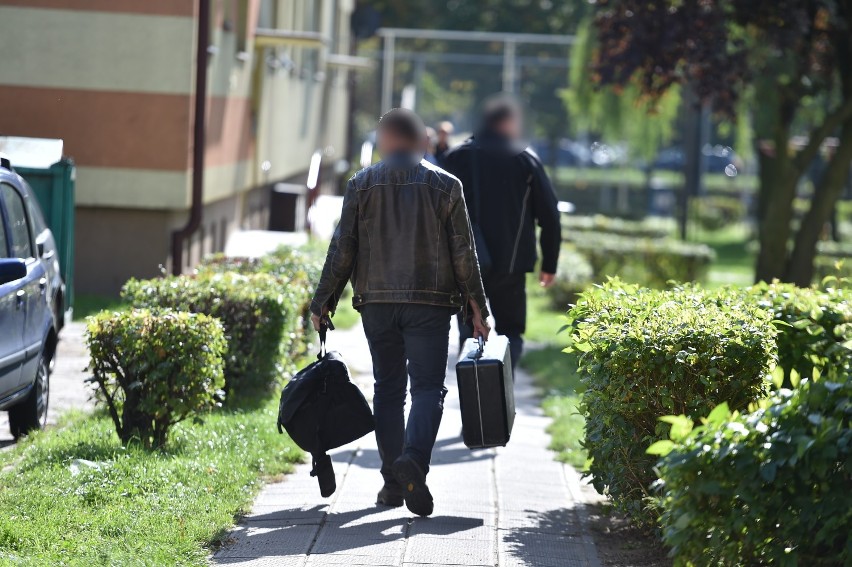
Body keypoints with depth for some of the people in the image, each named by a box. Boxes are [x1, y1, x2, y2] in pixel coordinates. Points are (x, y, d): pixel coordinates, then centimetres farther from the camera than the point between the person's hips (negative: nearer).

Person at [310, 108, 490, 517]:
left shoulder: (361, 184, 5)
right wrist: (476, 307, 6)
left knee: (387, 388, 11)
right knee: (428, 386, -1)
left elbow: (342, 249, 3)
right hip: (430, 303, -2)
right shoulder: (445, 185, 2)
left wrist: (323, 301, 9)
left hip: (376, 302, 2)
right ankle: (413, 457, -27)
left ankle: (393, 483, 10)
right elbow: (463, 253, 1)